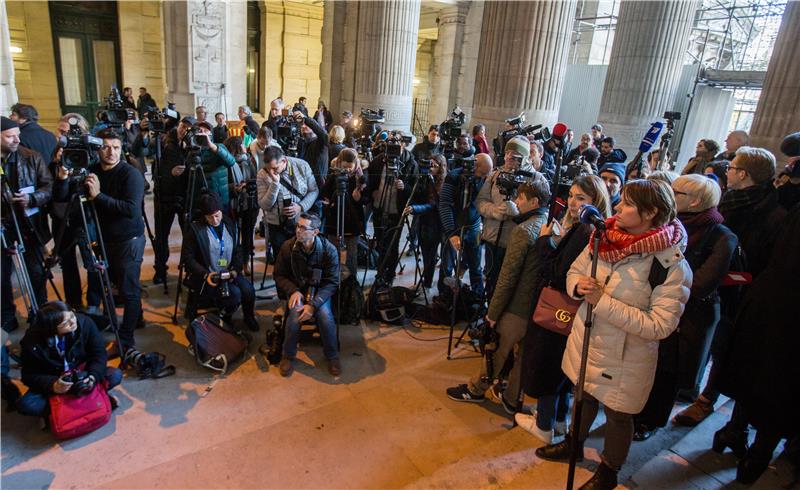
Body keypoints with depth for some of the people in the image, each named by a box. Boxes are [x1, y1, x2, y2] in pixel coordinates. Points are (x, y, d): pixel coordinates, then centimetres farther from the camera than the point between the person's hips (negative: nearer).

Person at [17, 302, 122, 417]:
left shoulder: (84, 322, -22)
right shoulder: (32, 341, -23)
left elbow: (99, 354, -13)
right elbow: (29, 375, -13)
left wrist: (93, 376, -31)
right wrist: (52, 385, -33)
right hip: (51, 382, 0)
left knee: (115, 375, -24)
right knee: (25, 404, -28)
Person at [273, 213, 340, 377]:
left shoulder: (329, 250, -16)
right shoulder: (288, 247, -10)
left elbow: (332, 282, -12)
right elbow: (279, 275, 3)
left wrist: (313, 304, -24)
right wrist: (293, 291, -17)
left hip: (320, 291, -1)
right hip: (297, 289, 1)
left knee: (326, 317, -29)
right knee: (295, 315, -29)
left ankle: (332, 355, -1)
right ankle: (288, 356, -3)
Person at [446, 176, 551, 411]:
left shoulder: (524, 230, -20)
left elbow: (508, 277, -20)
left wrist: (493, 312, -11)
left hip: (517, 308, -6)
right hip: (541, 307, 7)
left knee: (496, 353, 12)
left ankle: (476, 390, 32)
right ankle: (511, 398, 35)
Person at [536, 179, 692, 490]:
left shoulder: (672, 265, -24)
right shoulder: (603, 239, -7)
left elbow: (659, 325, -27)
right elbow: (574, 270, 6)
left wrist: (603, 301, -30)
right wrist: (578, 286, -17)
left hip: (624, 358, -5)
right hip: (585, 340, 5)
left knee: (617, 416, 18)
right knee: (584, 395, 28)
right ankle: (574, 444, 55)